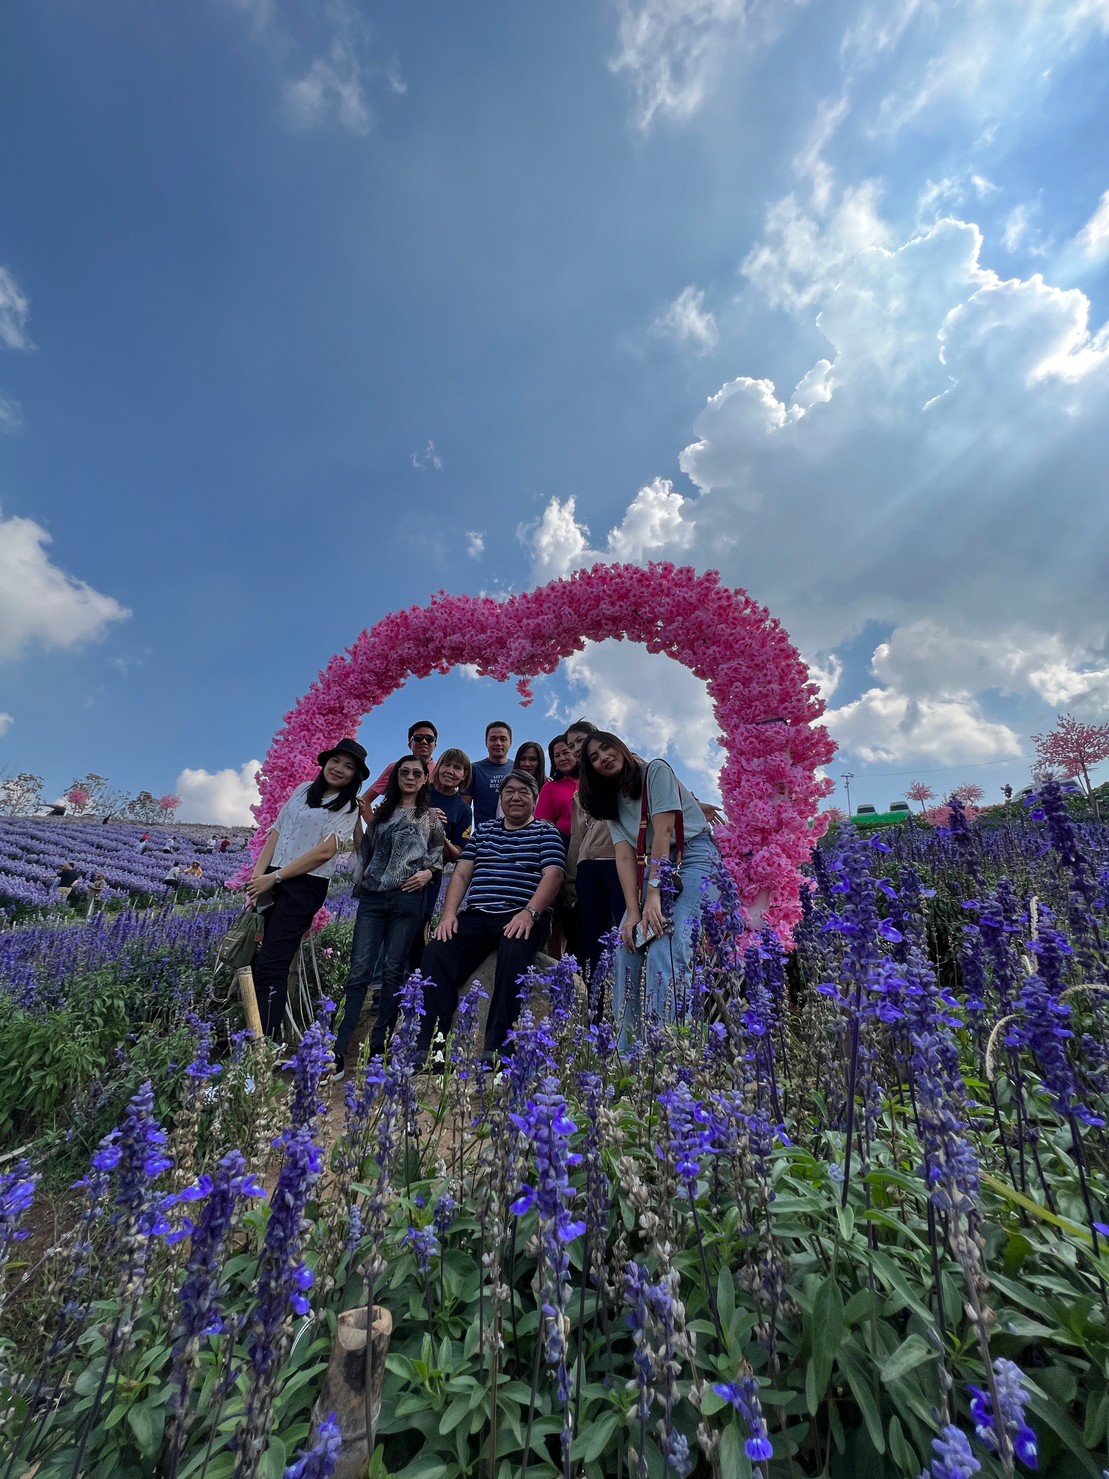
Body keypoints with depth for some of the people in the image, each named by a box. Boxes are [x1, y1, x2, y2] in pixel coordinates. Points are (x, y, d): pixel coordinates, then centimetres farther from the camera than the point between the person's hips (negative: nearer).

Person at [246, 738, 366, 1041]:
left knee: (271, 964, -9)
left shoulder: (348, 808, -1)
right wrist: (258, 876, 0)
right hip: (271, 880, 5)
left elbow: (325, 851, -12)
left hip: (305, 885, -5)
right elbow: (276, 832, 11)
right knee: (253, 957, 5)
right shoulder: (303, 790, 13)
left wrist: (274, 877, -13)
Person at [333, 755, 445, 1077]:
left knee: (393, 972, 1)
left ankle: (378, 1045, 13)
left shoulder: (431, 816, 9)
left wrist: (429, 872, -11)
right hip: (372, 897, 2)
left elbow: (439, 855, 8)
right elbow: (366, 852, 20)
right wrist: (359, 888, 16)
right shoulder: (381, 812, 16)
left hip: (408, 897, -2)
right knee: (359, 972, -4)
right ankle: (339, 1050, -3)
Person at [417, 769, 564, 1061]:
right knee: (436, 955, -20)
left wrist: (529, 913, -22)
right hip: (476, 916, 4)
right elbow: (461, 873, 15)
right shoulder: (483, 830, 21)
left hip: (520, 918, -4)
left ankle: (497, 1048, -27)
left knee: (513, 955, -35)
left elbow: (553, 875, -6)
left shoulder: (546, 833, 9)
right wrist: (449, 913, -2)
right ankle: (429, 1046, -14)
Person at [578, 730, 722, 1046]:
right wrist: (633, 912, -14)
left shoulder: (656, 770, -6)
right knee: (628, 946, -5)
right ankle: (629, 1044, 5)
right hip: (655, 870, 6)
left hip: (695, 860, -6)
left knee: (665, 950, -23)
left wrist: (653, 895, -23)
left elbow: (663, 831, -16)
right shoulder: (612, 799, 11)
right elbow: (625, 856, -1)